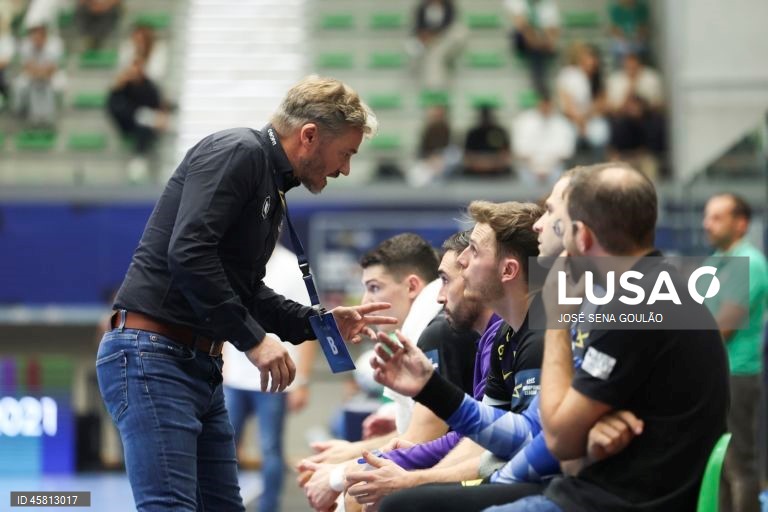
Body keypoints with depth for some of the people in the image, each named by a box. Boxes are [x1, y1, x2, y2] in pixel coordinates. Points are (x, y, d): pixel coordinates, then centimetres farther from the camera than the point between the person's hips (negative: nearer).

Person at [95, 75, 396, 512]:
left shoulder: (273, 188, 18)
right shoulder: (237, 153, -11)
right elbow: (188, 252, -23)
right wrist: (254, 338, -19)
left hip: (202, 365, 10)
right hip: (152, 356, -10)